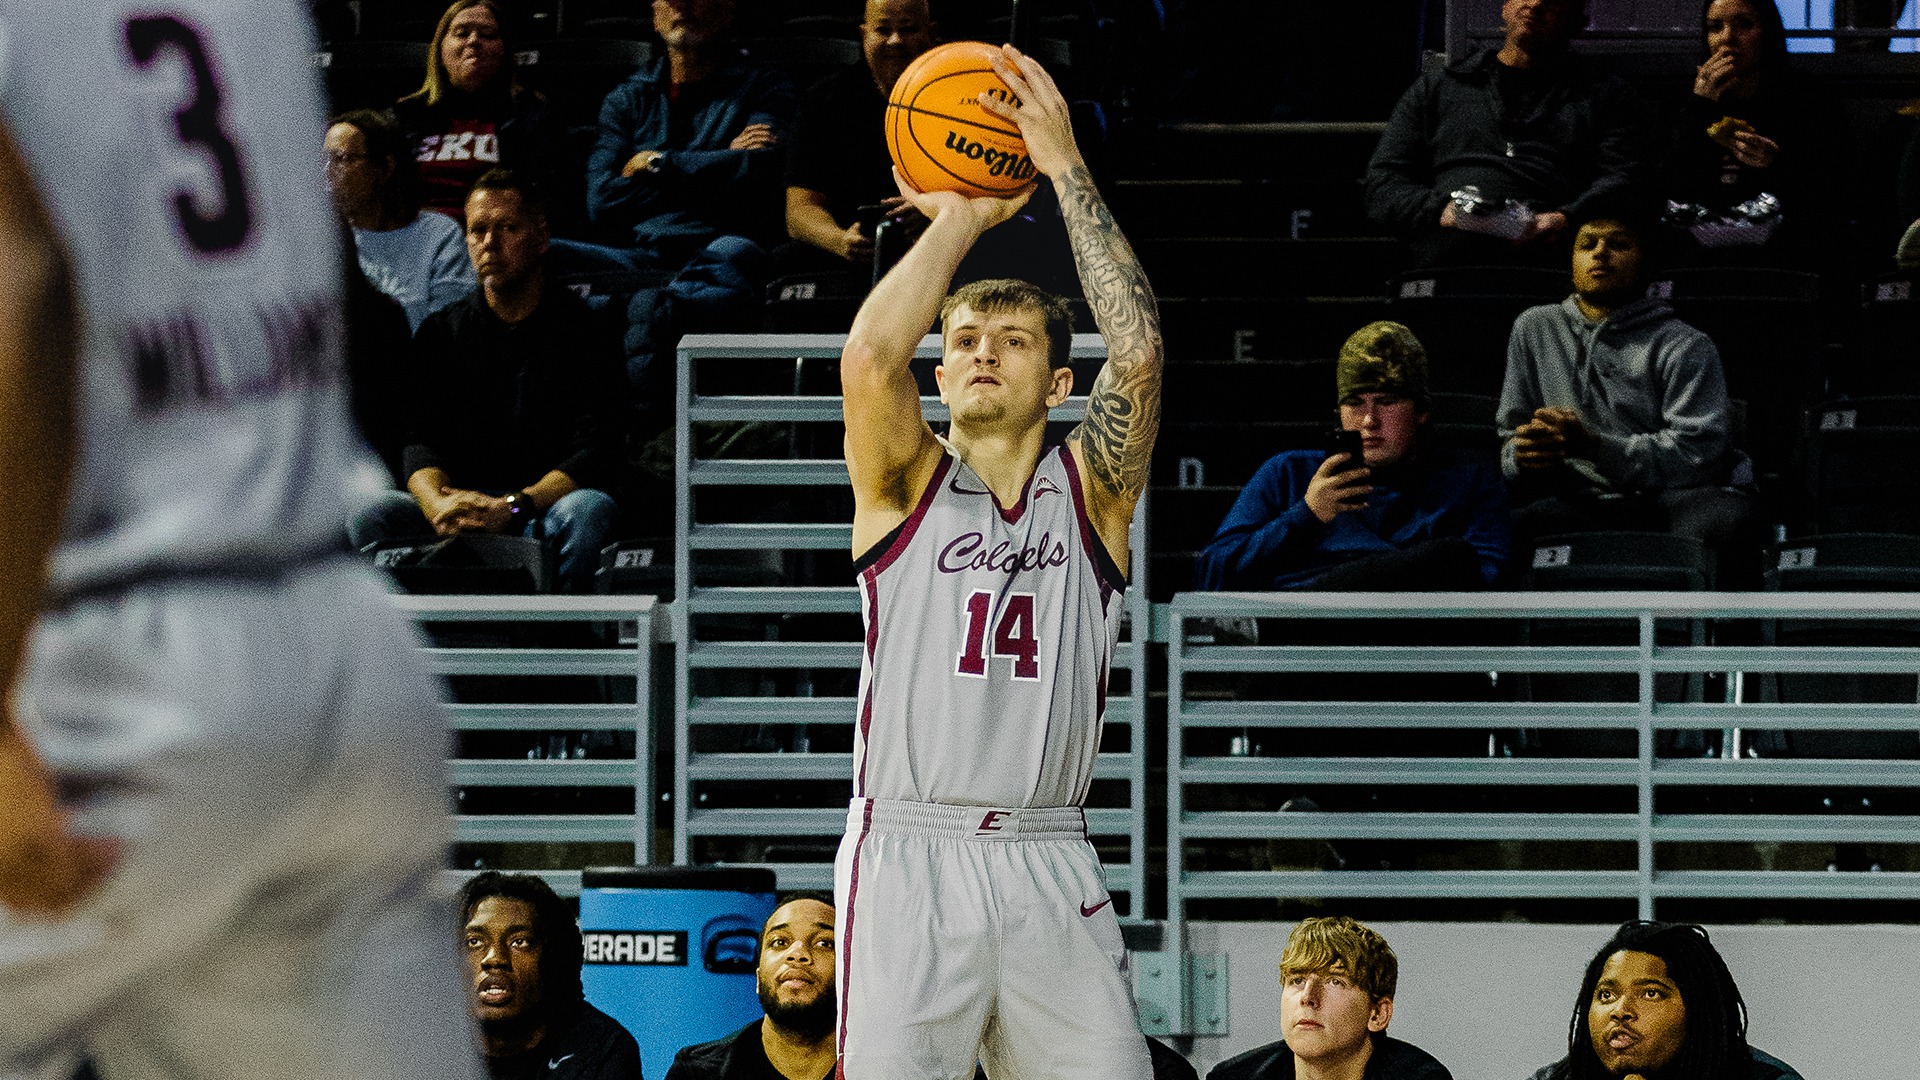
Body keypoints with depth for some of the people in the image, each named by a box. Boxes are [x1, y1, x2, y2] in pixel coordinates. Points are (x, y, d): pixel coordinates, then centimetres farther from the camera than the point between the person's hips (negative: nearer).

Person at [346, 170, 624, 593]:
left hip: (543, 513, -2)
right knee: (372, 515, -25)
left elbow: (595, 451, -6)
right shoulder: (441, 332, 15)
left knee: (590, 510, -36)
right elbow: (419, 441, 3)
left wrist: (512, 508, -23)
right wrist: (439, 506, -22)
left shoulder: (582, 331, 6)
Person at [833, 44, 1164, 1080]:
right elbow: (868, 355, -12)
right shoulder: (906, 483, 8)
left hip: (1048, 867, 2)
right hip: (909, 850, -2)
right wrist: (962, 218, 0)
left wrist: (1066, 170, -3)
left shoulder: (1090, 489, 11)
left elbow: (1137, 353, -5)